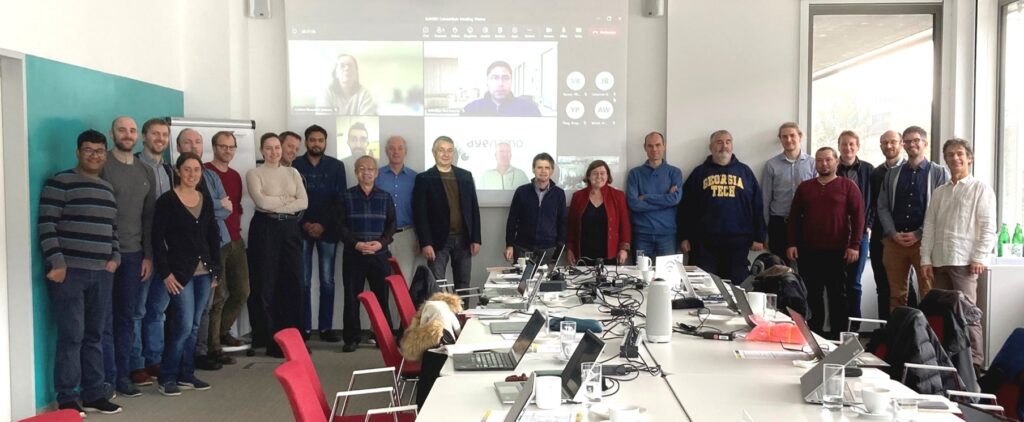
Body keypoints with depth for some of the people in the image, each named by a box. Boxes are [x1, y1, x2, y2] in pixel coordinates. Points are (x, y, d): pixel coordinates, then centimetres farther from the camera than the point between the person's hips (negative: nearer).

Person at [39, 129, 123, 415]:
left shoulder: (108, 189, 17)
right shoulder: (60, 183, -4)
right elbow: (46, 225, -10)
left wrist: (115, 257, 8)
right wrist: (56, 262, -17)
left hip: (101, 273, 6)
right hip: (69, 271, -6)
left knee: (94, 336, 10)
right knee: (71, 335, -5)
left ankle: (93, 395, 18)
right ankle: (67, 399, 5)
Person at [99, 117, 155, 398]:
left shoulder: (146, 172, 11)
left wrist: (148, 255, 7)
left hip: (133, 254, 5)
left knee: (127, 317, 9)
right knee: (105, 318, 0)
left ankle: (123, 376, 17)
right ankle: (107, 379, 8)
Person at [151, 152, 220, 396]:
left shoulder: (206, 200, 11)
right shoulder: (167, 201, -5)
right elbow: (157, 238, -8)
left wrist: (216, 269, 9)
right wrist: (165, 273, -13)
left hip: (204, 272, 5)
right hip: (180, 272, -5)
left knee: (194, 327, 9)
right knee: (184, 326, -8)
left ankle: (186, 375, 19)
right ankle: (166, 377, 5)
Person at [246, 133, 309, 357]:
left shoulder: (292, 172, 13)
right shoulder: (254, 174, 1)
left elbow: (304, 202, 0)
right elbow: (262, 202, -15)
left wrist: (276, 205, -11)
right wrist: (288, 199, -6)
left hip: (290, 228, 4)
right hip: (265, 229, -3)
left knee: (294, 282, 2)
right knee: (268, 285, 1)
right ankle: (273, 340, 8)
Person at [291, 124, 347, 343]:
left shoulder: (336, 166, 5)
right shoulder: (295, 165, 4)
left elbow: (340, 199, 1)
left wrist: (323, 225, -7)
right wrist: (304, 224, -9)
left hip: (327, 230, 1)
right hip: (301, 229, 0)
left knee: (327, 281, 2)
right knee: (303, 282, -1)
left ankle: (326, 327, 8)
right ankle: (304, 327, 6)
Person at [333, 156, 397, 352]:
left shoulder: (385, 197, 10)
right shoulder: (346, 196, 5)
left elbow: (391, 224, 5)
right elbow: (340, 226, -1)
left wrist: (382, 242, -12)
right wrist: (356, 243, -15)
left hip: (379, 254, 1)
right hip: (353, 255, -1)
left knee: (381, 297, 2)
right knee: (352, 297, 0)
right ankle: (351, 338, 9)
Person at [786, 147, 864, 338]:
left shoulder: (848, 186, 1)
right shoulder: (804, 187, 11)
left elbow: (858, 216, -4)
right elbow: (794, 217, 10)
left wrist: (854, 245, -11)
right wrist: (792, 243, 2)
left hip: (837, 251, -3)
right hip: (808, 251, 3)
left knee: (837, 295, 4)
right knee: (812, 295, 7)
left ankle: (838, 335, 10)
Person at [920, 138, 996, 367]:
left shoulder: (981, 189, 2)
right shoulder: (939, 192, 16)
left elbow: (988, 226, -5)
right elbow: (929, 227, 12)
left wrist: (979, 257, -13)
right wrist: (925, 259, 5)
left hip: (965, 260, -5)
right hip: (939, 261, 5)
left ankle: (975, 360, -2)